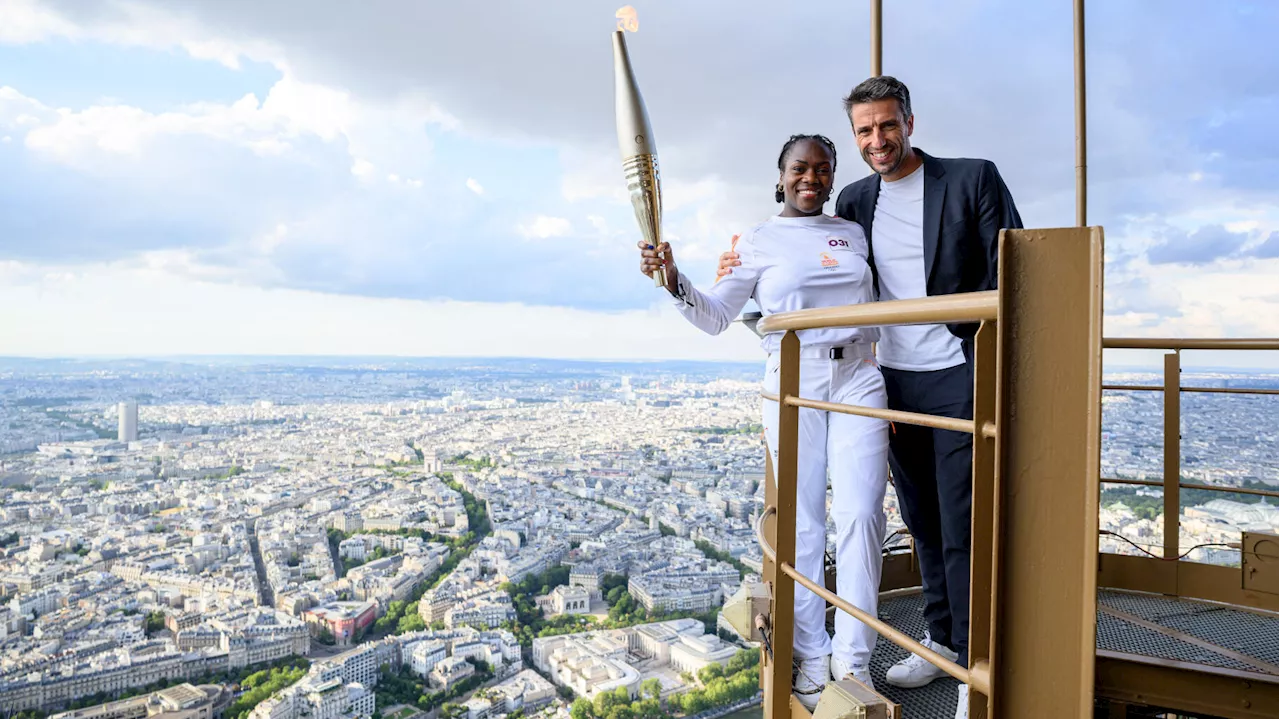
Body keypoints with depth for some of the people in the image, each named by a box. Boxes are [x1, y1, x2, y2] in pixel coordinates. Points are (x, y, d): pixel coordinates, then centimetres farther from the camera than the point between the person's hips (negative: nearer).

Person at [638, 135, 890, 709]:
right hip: (793, 384, -2)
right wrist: (673, 279, -15)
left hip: (858, 378, 2)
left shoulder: (853, 232, 15)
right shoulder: (759, 241, 6)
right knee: (803, 523, 1)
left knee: (861, 515, -6)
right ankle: (811, 656, 16)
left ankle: (853, 656, 7)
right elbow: (715, 317, 2)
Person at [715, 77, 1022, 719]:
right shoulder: (854, 201, 11)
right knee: (923, 521, 14)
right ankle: (941, 639, 31)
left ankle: (978, 666, 13)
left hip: (959, 378, -4)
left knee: (962, 527, -3)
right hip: (895, 381, 5)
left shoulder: (973, 179, -2)